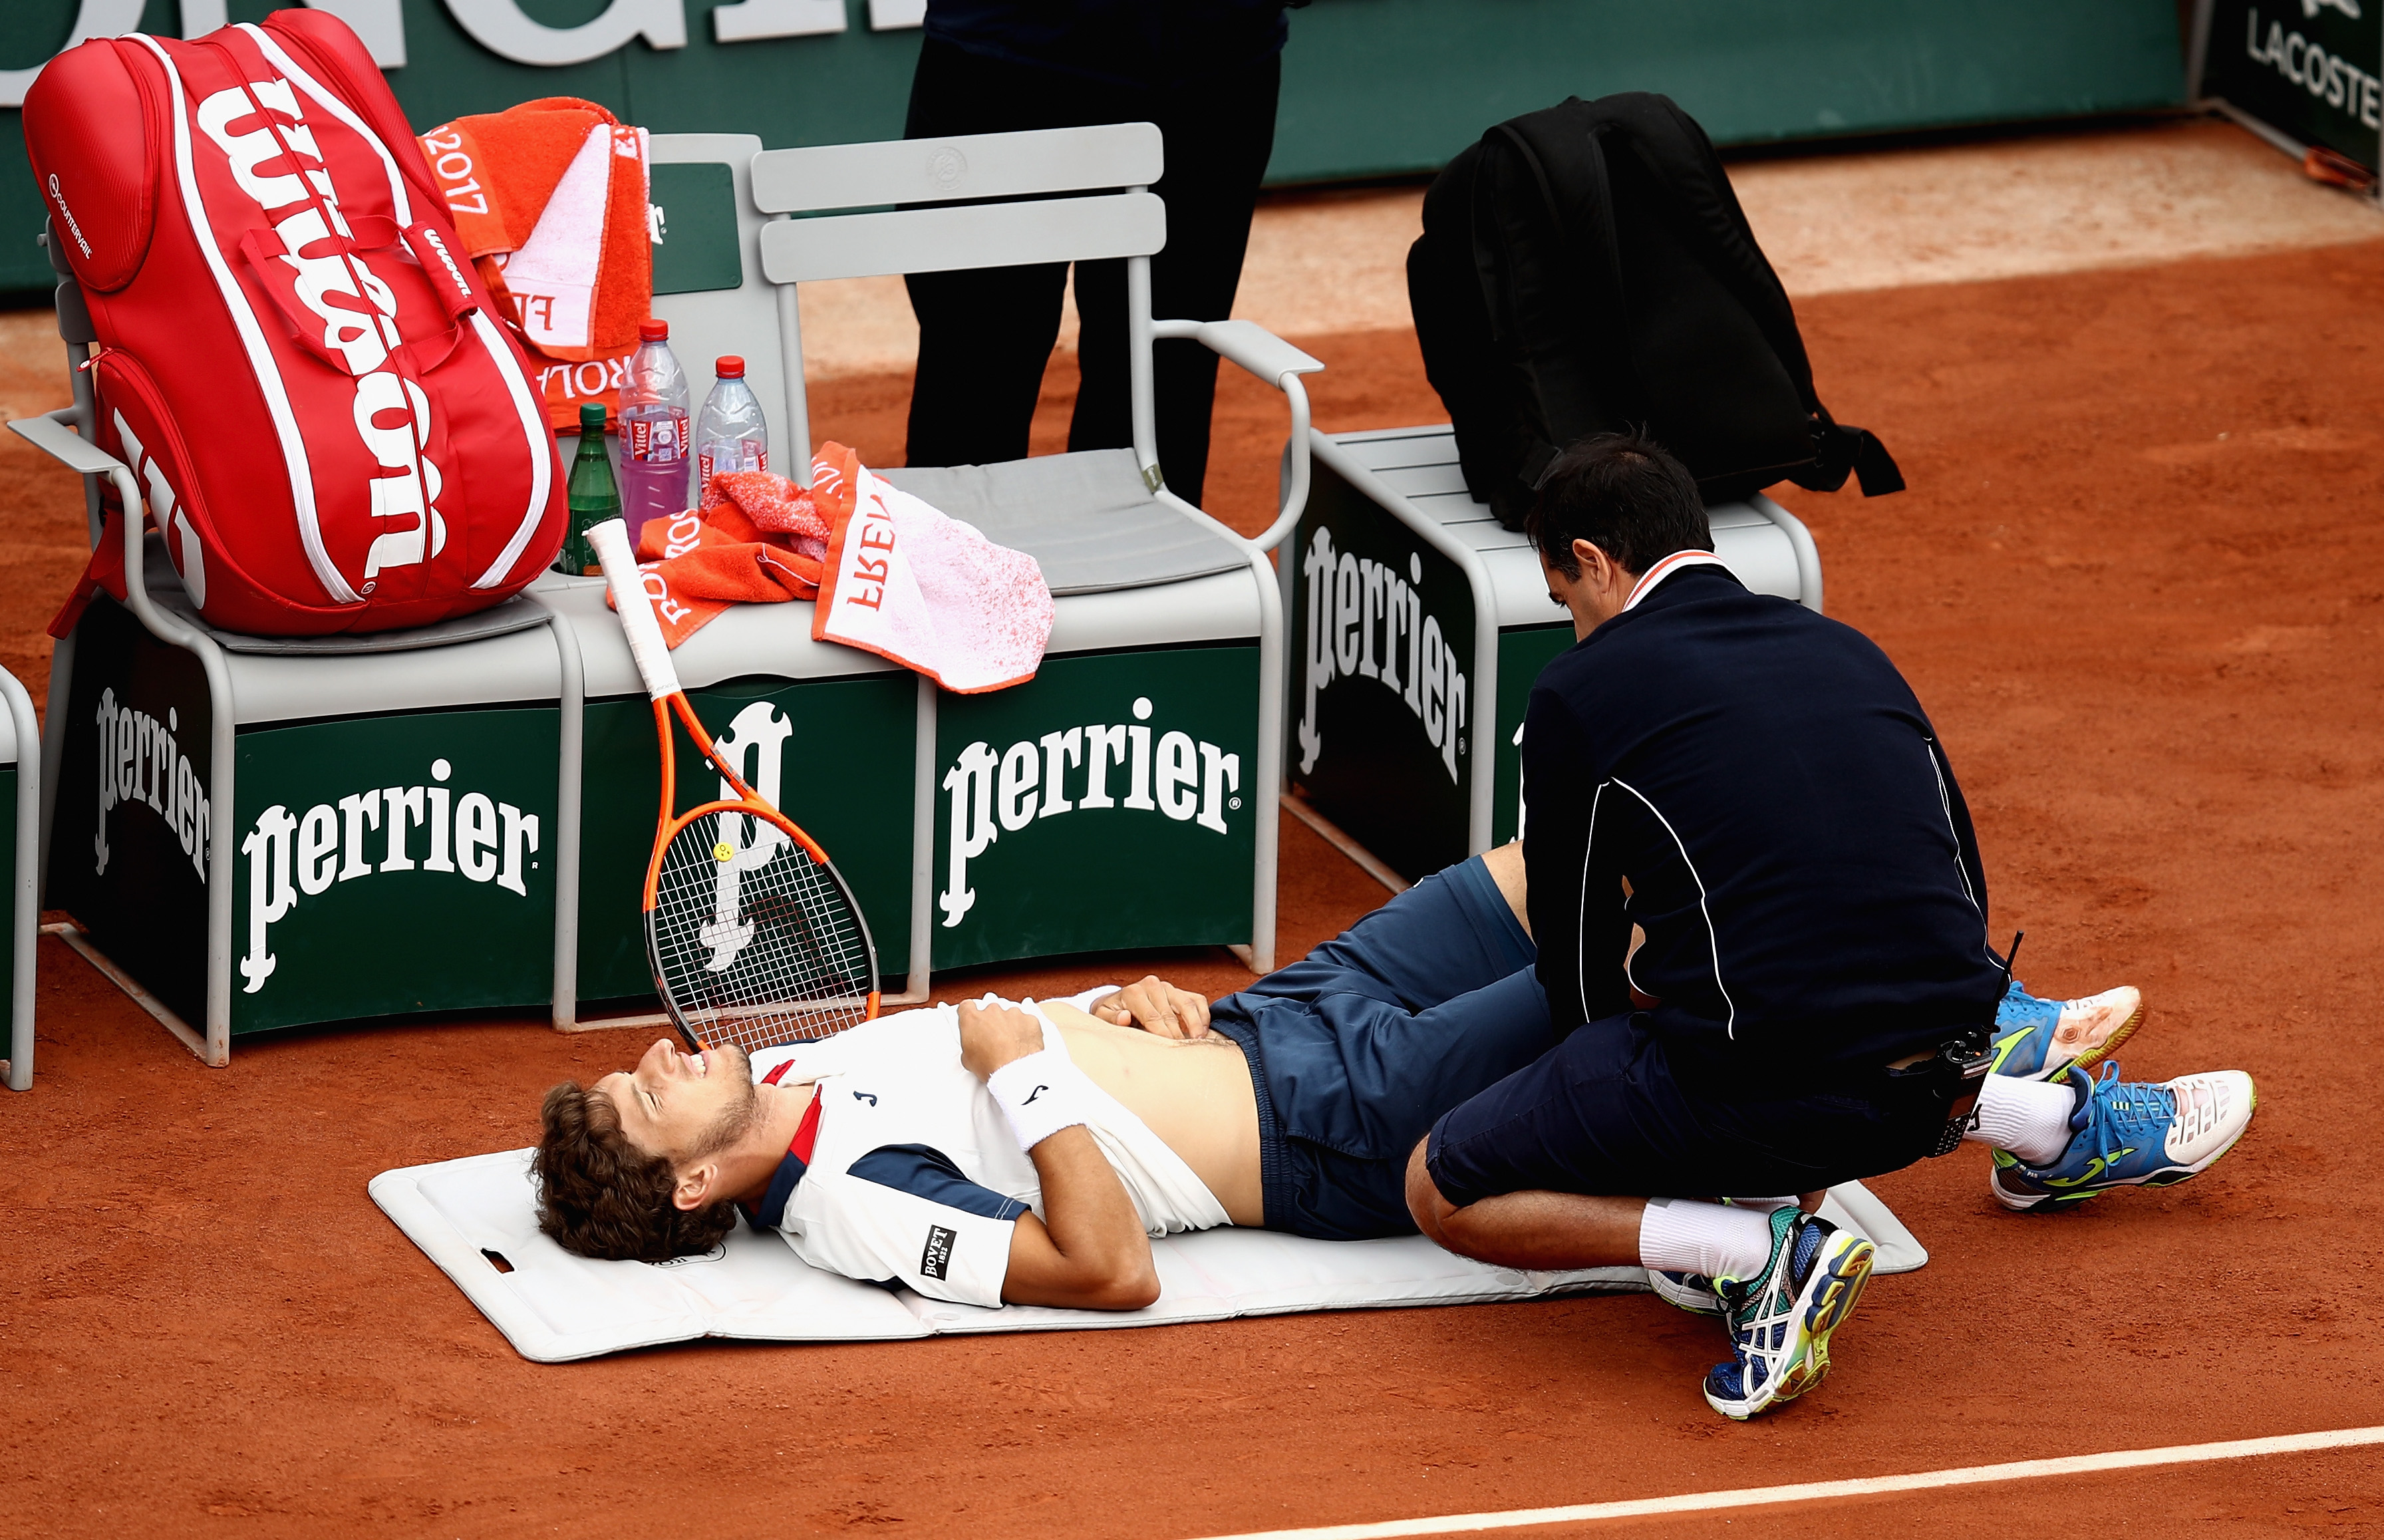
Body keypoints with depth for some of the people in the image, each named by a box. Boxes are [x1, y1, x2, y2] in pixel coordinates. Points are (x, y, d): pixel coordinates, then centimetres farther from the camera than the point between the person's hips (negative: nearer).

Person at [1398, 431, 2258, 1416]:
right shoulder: (1847, 651, 17)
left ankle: (1763, 1256, -7)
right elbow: (1963, 898, 24)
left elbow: (1578, 960, 11)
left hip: (1755, 1095, -6)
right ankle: (2061, 1123, 28)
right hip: (1929, 1092, 6)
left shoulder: (1580, 693, 2)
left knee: (1444, 1193, 9)